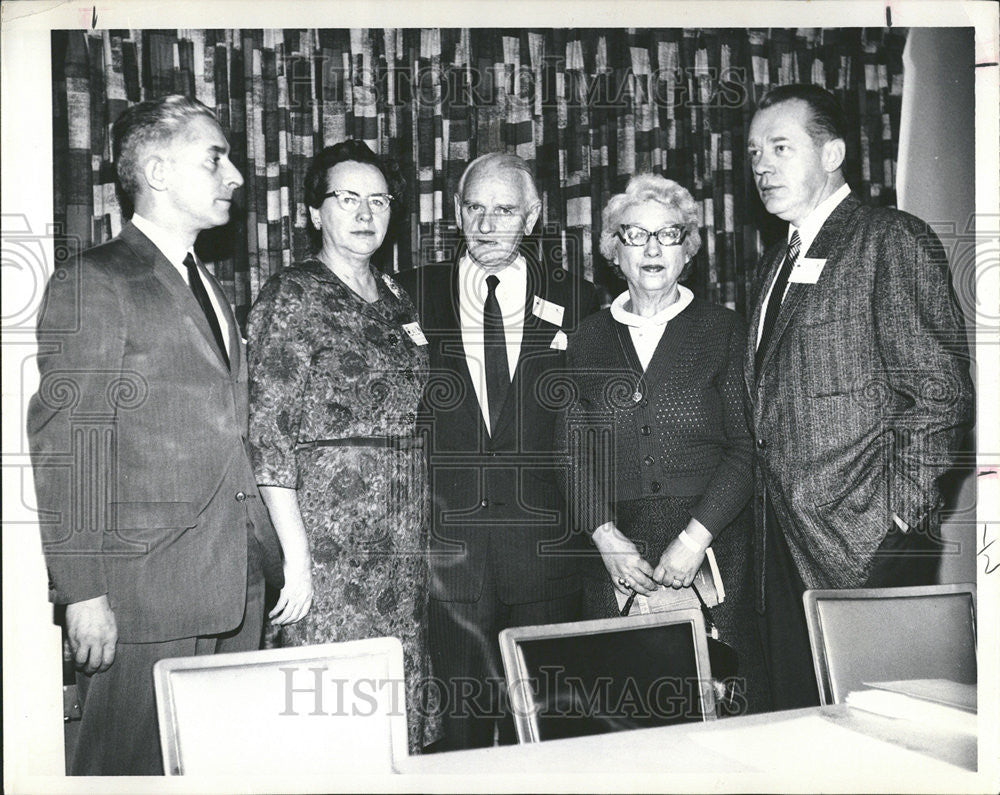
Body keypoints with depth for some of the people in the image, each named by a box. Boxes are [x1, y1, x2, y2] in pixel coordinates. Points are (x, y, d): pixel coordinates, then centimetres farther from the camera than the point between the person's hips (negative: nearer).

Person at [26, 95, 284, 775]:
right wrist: (83, 592, -16)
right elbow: (64, 449, -12)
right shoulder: (91, 284, -7)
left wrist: (267, 553, 14)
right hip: (146, 588, -7)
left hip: (238, 587, 7)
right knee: (136, 766, 4)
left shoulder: (209, 286, 18)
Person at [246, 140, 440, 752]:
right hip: (328, 525, -6)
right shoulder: (293, 295, -5)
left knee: (404, 699, 9)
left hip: (405, 531, 6)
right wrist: (295, 553, -16)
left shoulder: (395, 299, 14)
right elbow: (269, 432, -12)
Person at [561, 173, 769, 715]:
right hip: (615, 555, 2)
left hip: (712, 551, -1)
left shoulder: (723, 330, 5)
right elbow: (575, 453, 7)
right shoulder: (587, 340, 11)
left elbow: (748, 446, -2)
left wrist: (695, 538, -11)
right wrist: (606, 536, -8)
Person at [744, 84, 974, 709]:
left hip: (868, 545, -7)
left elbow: (941, 390, -12)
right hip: (788, 541, 8)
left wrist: (901, 513, -15)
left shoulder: (893, 241, -6)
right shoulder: (776, 265, 18)